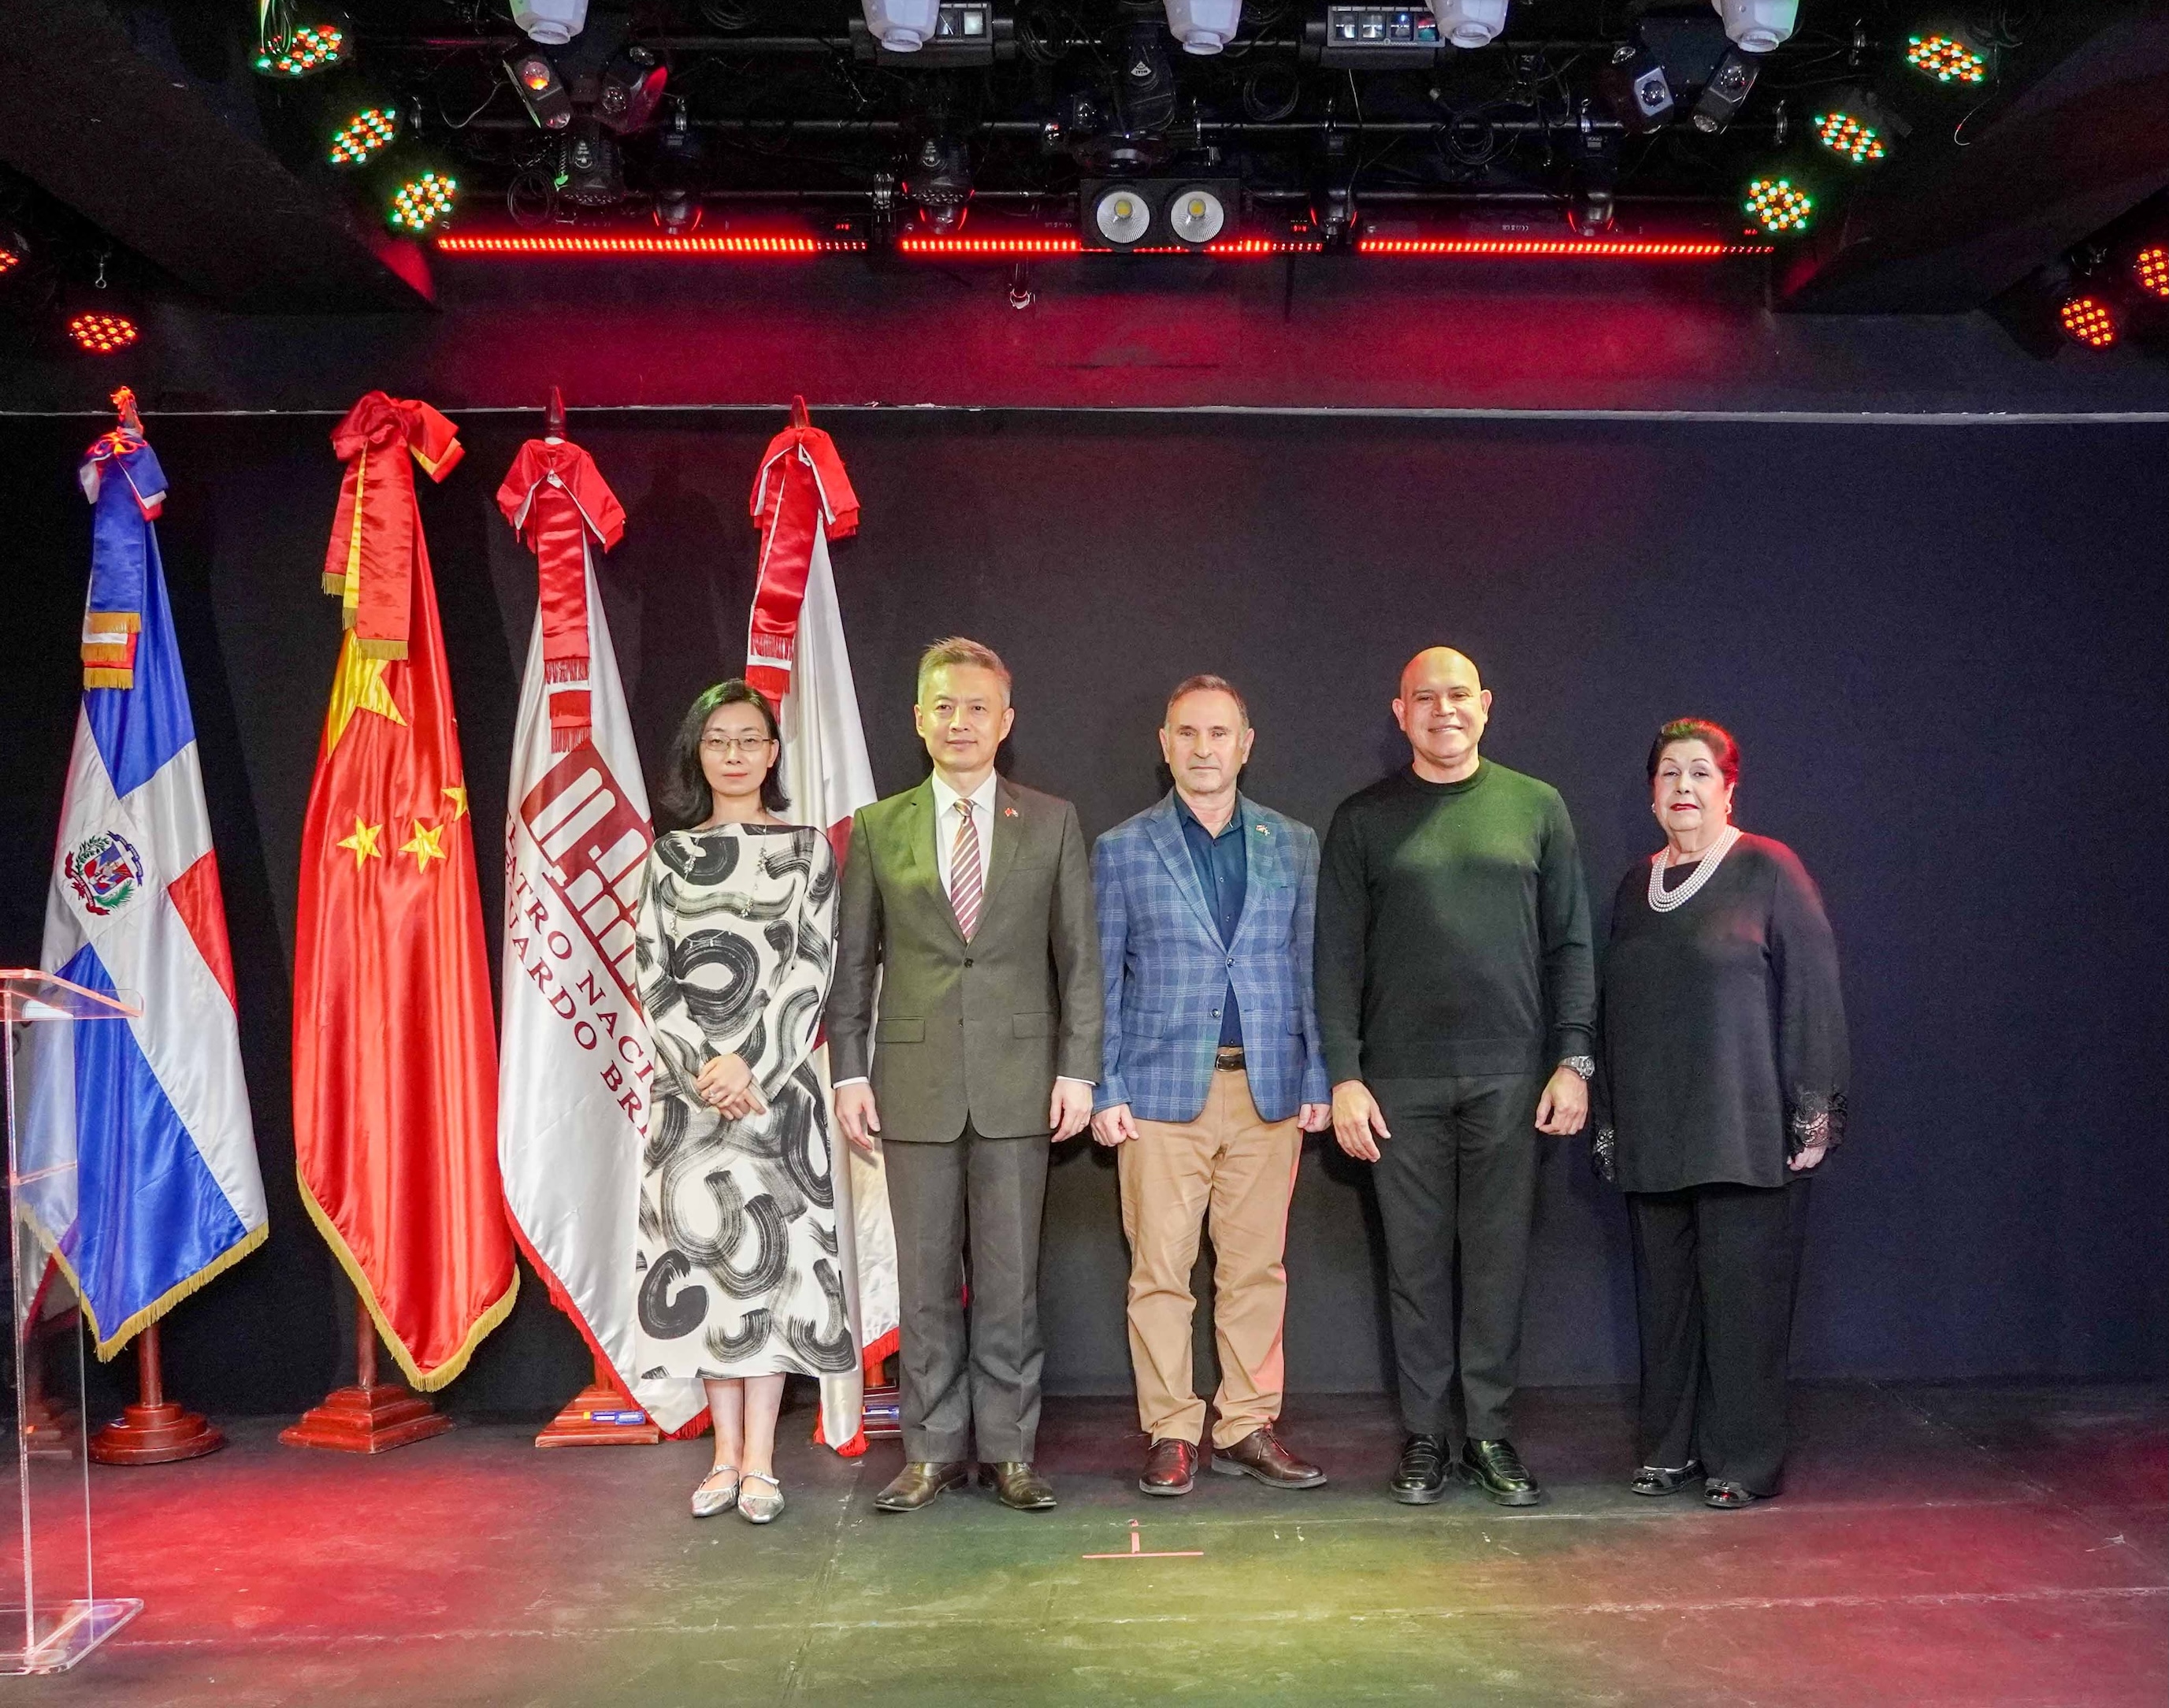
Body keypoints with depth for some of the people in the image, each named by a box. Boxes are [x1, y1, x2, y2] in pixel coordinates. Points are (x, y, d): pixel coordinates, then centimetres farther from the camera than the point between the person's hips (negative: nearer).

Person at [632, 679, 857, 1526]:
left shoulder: (806, 847, 4)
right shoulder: (670, 856, 10)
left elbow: (811, 968, -3)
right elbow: (651, 976, 3)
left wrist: (750, 1063, -13)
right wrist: (702, 1064, -11)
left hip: (775, 1081, -2)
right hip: (689, 1083, 2)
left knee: (767, 1250, -2)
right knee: (701, 1250, 3)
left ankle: (759, 1461, 5)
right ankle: (726, 1454, 14)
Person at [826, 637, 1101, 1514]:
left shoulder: (1052, 823, 6)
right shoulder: (876, 828, 7)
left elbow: (1080, 956, 5)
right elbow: (851, 962, 7)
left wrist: (1078, 1069, -3)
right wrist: (849, 1072, 0)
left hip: (1018, 1078, 0)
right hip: (915, 1079, 1)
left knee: (1011, 1274, 4)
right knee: (925, 1275, 6)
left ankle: (1007, 1449, 16)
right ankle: (932, 1449, 18)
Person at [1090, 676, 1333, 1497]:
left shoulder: (1293, 845, 11)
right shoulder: (1121, 850, 5)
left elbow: (1309, 968, 11)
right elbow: (1100, 980, 5)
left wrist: (1316, 1079, 5)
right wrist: (1106, 1090, -2)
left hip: (1269, 1090, 2)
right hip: (1162, 1091, -2)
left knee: (1256, 1268, 6)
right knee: (1160, 1271, 0)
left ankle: (1247, 1426, 18)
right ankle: (1171, 1434, 11)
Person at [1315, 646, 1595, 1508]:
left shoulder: (1537, 808, 8)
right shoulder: (1363, 821, 6)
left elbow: (1569, 944, 7)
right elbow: (1338, 958, 3)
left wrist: (1573, 1058, 0)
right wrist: (1343, 1075, -4)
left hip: (1510, 1074, 1)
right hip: (1402, 1079, 0)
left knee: (1500, 1258, 4)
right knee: (1416, 1260, 5)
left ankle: (1489, 1433, 16)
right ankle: (1425, 1435, 15)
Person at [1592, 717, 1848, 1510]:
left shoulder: (1767, 869, -2)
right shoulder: (1635, 885, 15)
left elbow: (1813, 989, -6)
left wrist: (1814, 1108, -11)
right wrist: (1607, 1118, 18)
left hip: (1746, 1133, -5)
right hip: (1652, 1137, 5)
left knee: (1742, 1292, -2)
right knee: (1665, 1291, 10)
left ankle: (1744, 1459, 10)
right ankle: (1670, 1446, 21)